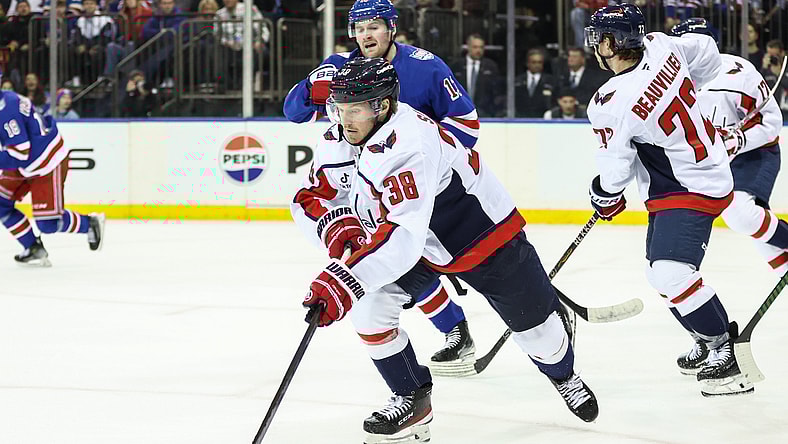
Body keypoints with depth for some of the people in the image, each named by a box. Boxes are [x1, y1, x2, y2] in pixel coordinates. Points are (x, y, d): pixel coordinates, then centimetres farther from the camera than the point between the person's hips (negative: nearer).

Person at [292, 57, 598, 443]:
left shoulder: (408, 143, -41)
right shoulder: (337, 142, -15)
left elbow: (404, 237, -49)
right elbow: (310, 199, -6)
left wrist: (347, 279, -59)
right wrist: (334, 224, -30)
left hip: (483, 233, -6)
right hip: (422, 249, 6)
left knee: (532, 322, 11)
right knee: (368, 306, -16)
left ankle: (564, 375, 46)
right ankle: (412, 397, 3)